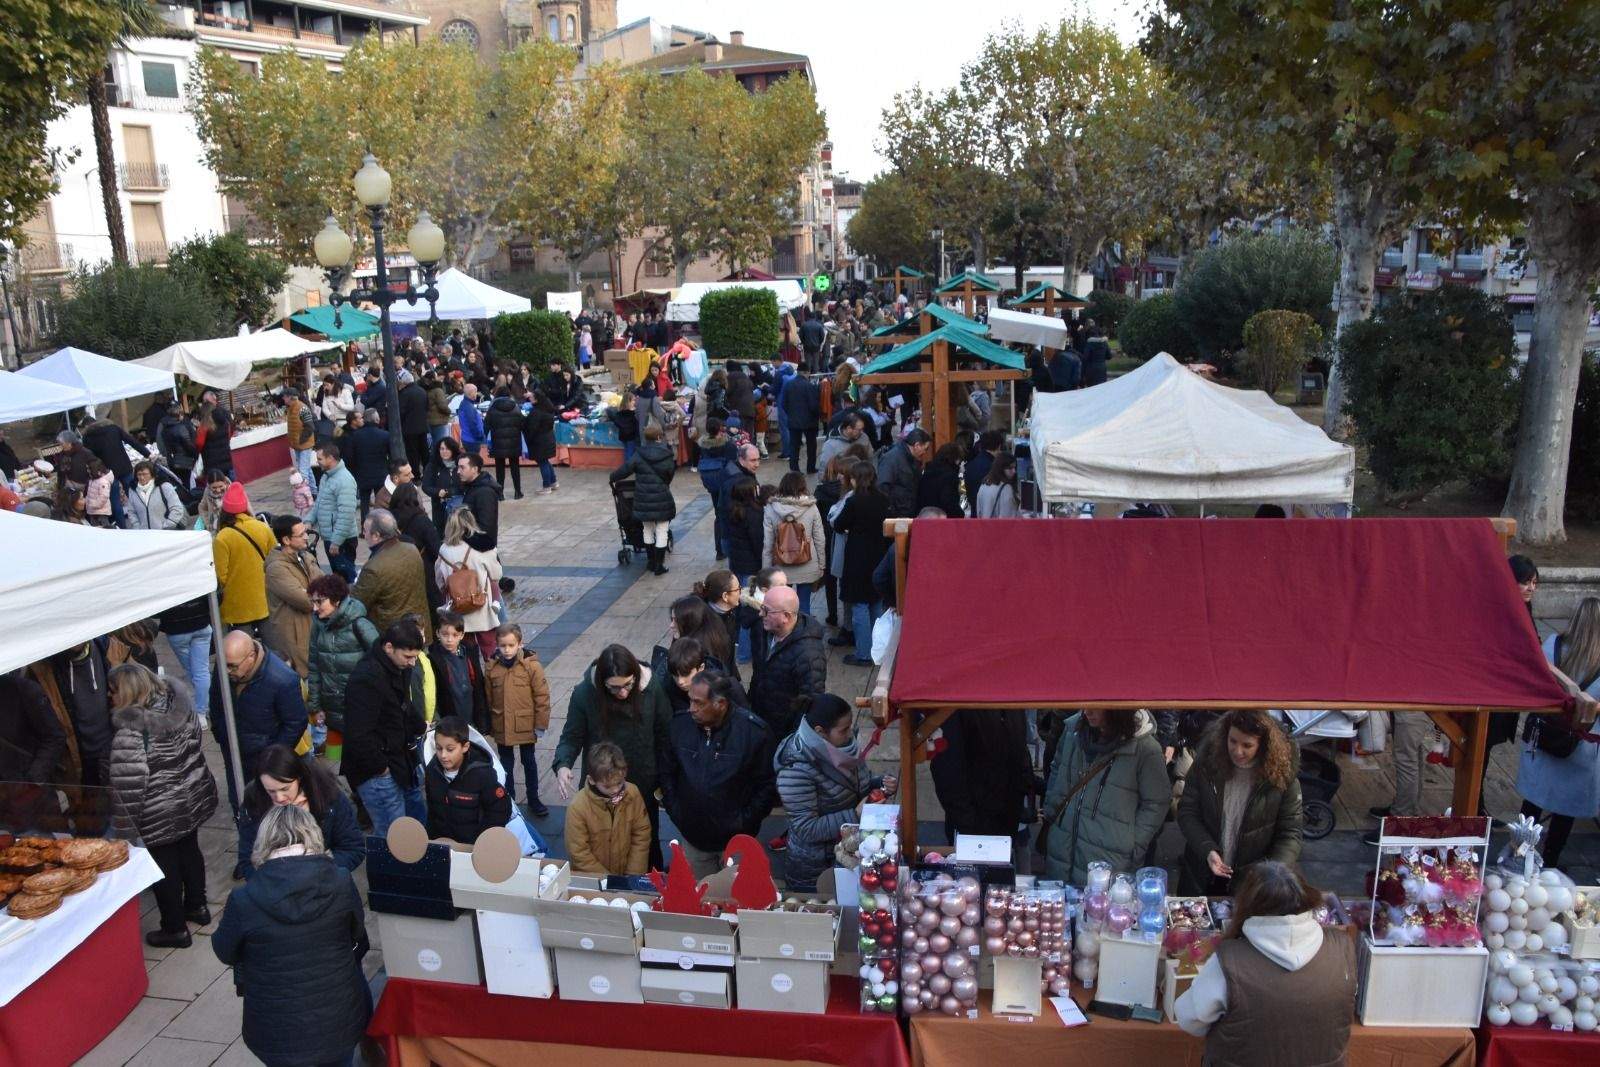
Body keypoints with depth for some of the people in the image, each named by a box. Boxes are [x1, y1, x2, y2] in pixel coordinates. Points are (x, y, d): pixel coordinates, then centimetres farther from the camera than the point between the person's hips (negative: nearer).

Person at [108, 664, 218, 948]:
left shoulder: (129, 737, -28)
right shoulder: (180, 706, -9)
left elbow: (127, 789, -26)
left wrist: (126, 829, -14)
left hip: (160, 815, -6)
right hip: (194, 797, 7)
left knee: (164, 867, 13)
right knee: (189, 850, 26)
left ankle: (175, 929, 29)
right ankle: (197, 906, 45)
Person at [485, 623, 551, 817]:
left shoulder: (532, 666, -14)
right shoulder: (491, 668, -6)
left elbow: (542, 697, -10)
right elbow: (487, 699, 2)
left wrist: (541, 724, -8)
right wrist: (488, 725, 6)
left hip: (526, 726, -2)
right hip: (501, 727, 2)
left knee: (529, 762, 14)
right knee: (506, 764, 17)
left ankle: (533, 800, 30)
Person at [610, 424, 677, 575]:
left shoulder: (639, 455, -5)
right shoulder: (666, 455, -7)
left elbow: (626, 468, -2)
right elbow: (670, 474, 0)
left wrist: (613, 478, 15)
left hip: (643, 500, 2)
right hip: (662, 499, -2)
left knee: (648, 530, 17)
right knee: (662, 531, 5)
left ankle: (652, 562, 25)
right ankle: (659, 565, 3)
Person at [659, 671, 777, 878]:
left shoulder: (754, 732, -17)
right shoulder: (679, 725, -7)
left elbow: (766, 785, -9)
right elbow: (667, 773, 7)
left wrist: (744, 823, -10)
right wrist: (675, 811, 1)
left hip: (735, 839, -3)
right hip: (692, 836, 3)